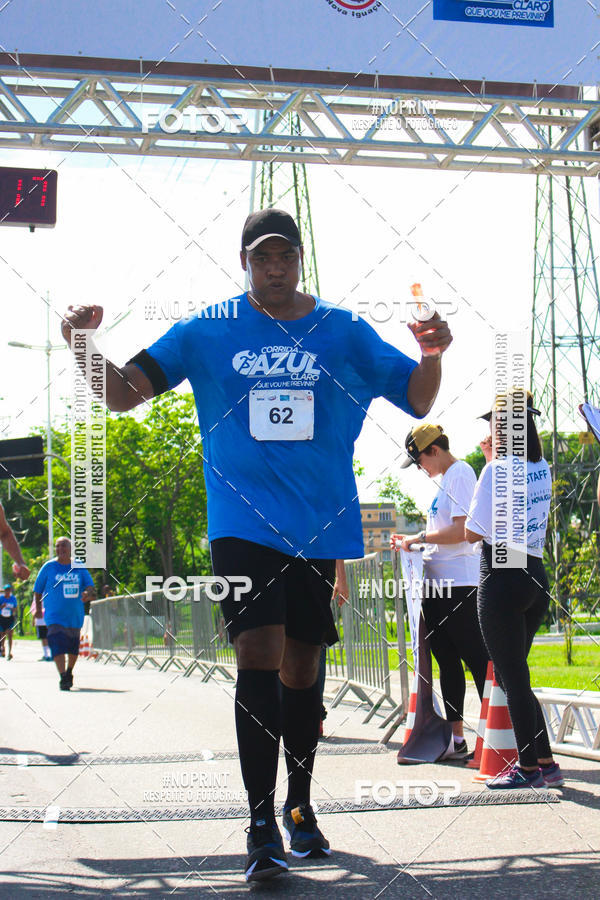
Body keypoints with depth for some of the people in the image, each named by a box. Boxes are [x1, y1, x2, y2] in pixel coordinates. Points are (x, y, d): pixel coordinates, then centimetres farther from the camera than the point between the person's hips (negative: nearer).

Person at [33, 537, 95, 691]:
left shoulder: (79, 567, 6)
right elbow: (37, 589, 8)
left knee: (73, 649, 12)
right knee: (58, 647, -19)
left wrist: (88, 593, -20)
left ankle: (69, 672, 36)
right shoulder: (49, 567, 2)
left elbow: (90, 584, 2)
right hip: (55, 615, -3)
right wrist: (38, 608, 3)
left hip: (75, 616, 3)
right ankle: (63, 678, -22)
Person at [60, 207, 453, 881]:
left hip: (321, 523, 2)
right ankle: (261, 824, -12)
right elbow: (124, 393, 2)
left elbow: (417, 400, 7)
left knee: (302, 666, 12)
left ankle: (299, 804, 30)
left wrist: (431, 356, -15)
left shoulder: (343, 332, 5)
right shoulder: (208, 331, 3)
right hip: (243, 518, -2)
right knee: (259, 658, -16)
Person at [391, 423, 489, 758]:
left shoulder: (460, 473, -10)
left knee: (477, 659, -9)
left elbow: (461, 531, -20)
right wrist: (413, 542, 17)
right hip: (438, 584, 10)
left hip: (459, 583, -10)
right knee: (447, 661, 9)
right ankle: (456, 739, 13)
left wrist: (420, 538, -11)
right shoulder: (444, 479, 20)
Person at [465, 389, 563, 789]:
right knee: (515, 675, 17)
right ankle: (546, 762, 17)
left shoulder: (497, 471, -14)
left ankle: (529, 767, 5)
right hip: (537, 576, 8)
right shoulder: (542, 469, 7)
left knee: (512, 678, 1)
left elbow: (472, 533, -10)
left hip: (502, 579, -7)